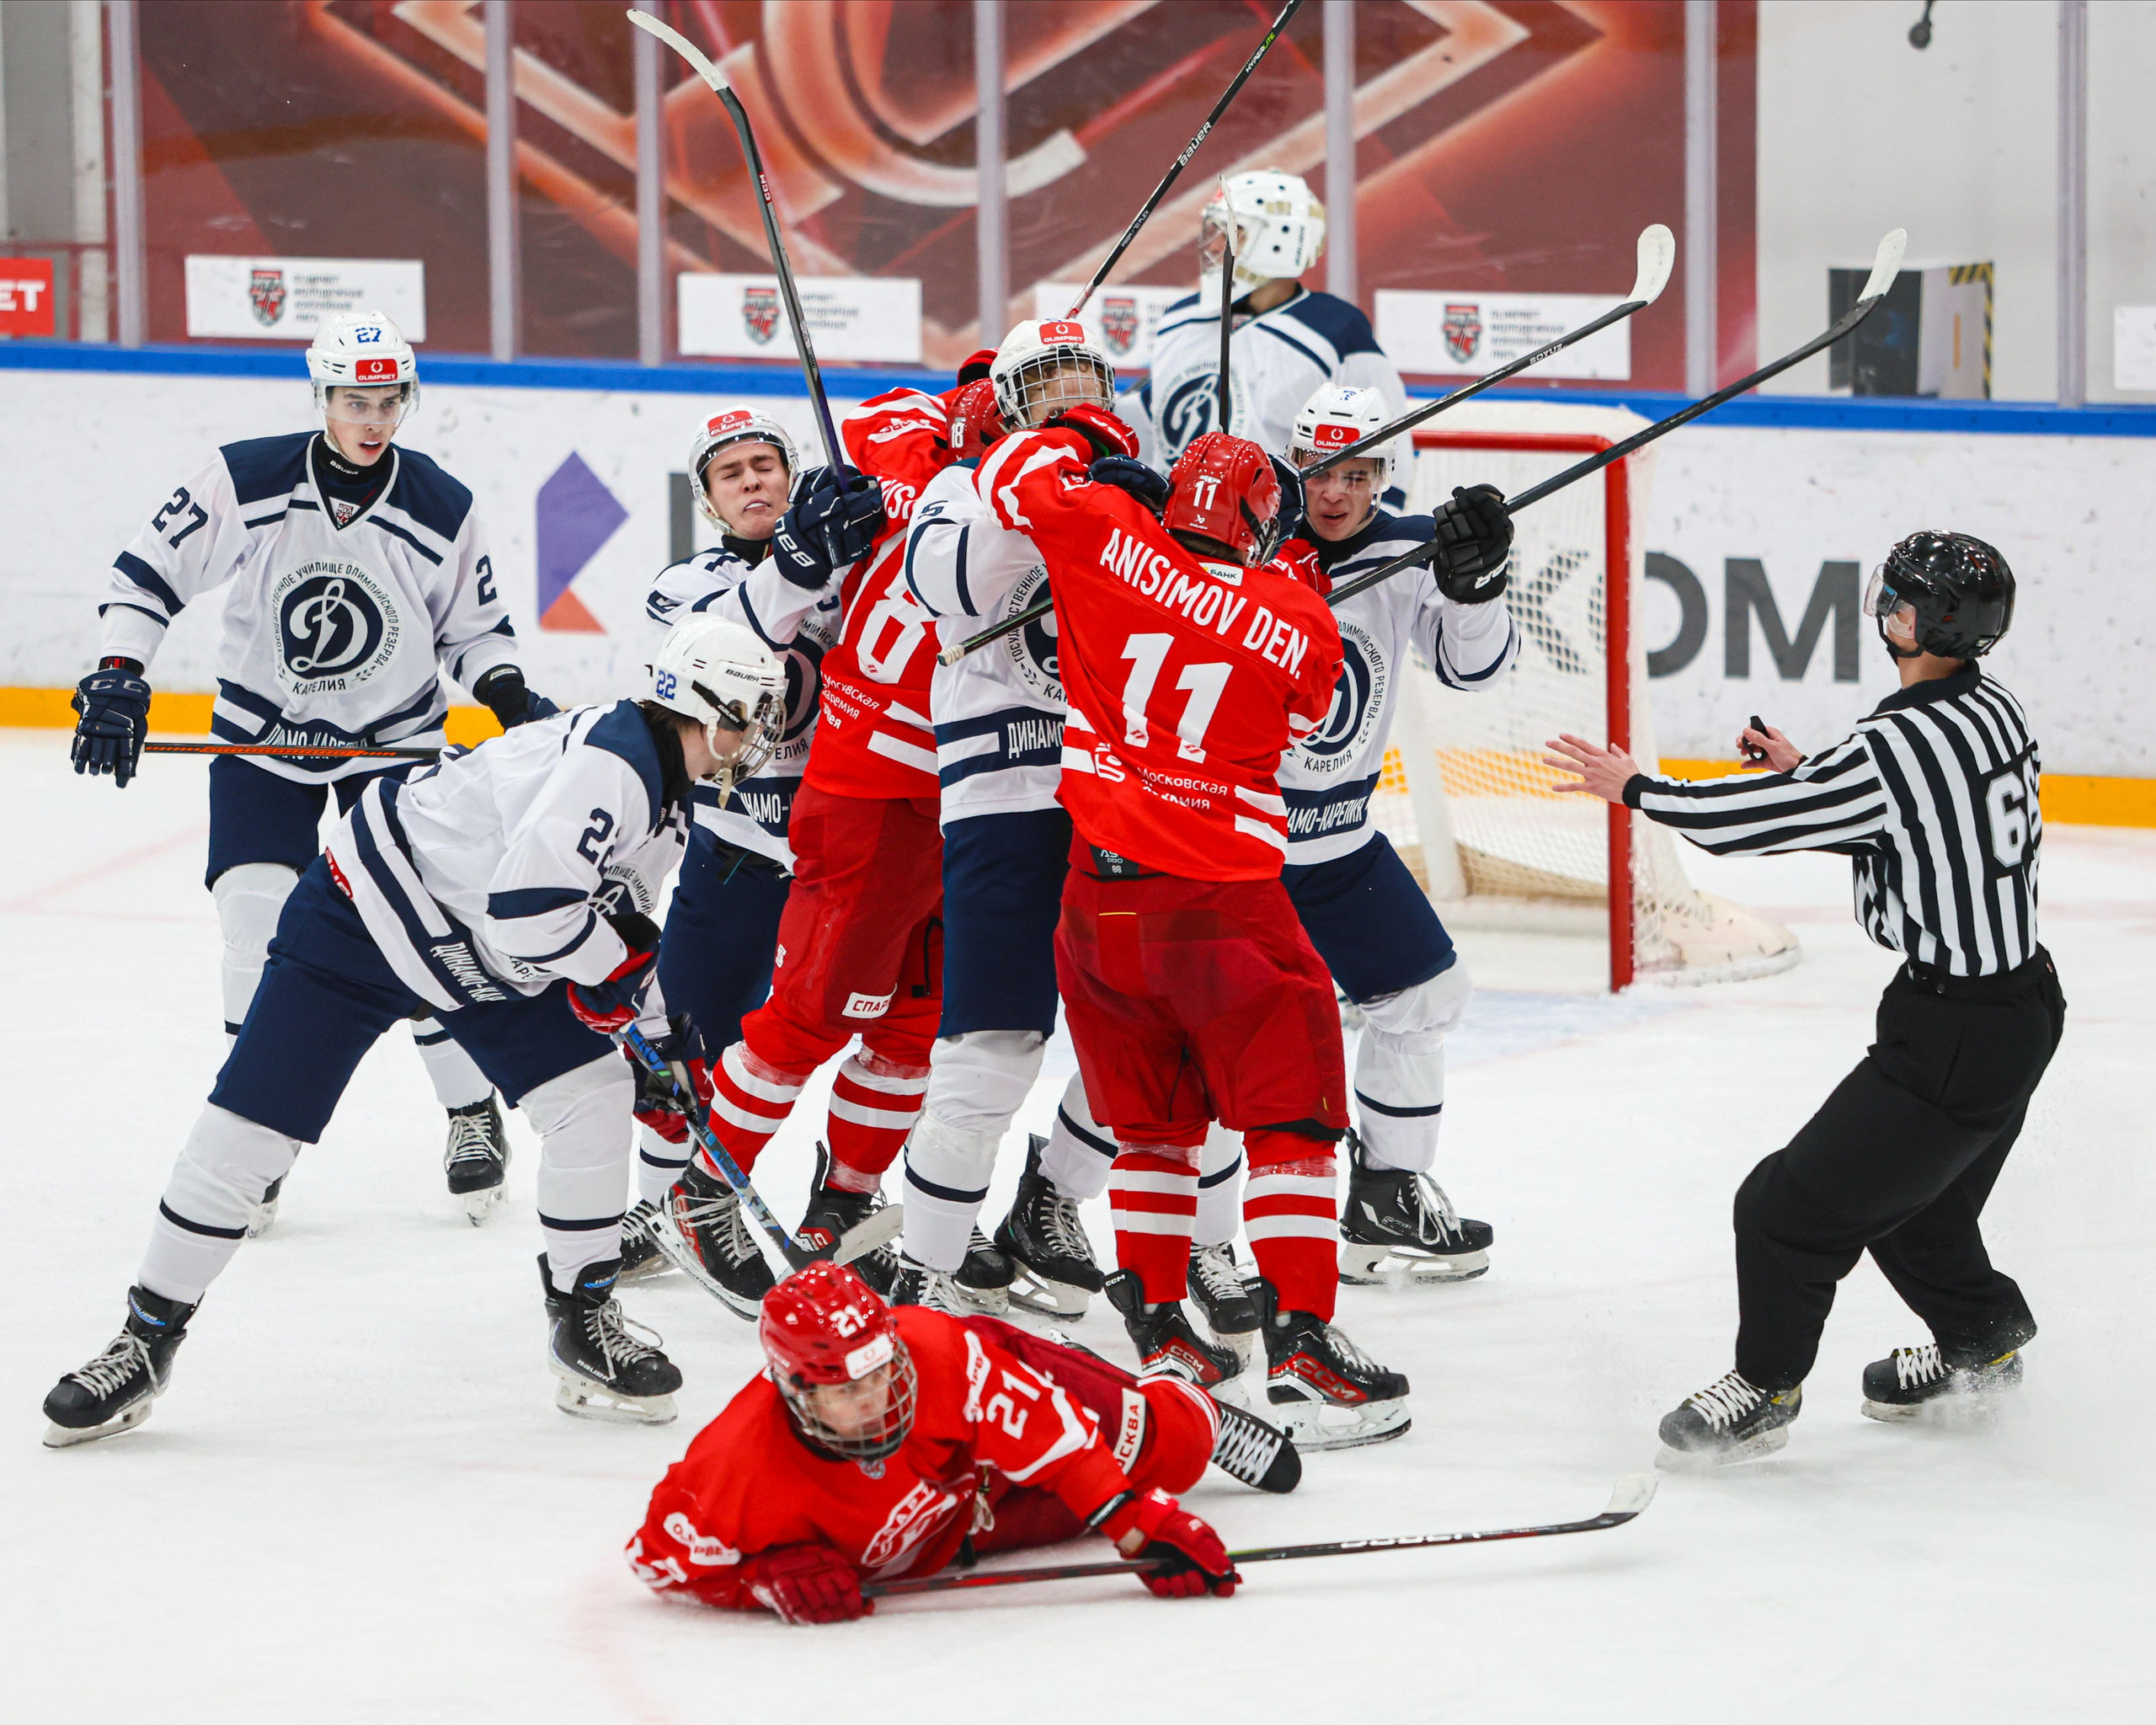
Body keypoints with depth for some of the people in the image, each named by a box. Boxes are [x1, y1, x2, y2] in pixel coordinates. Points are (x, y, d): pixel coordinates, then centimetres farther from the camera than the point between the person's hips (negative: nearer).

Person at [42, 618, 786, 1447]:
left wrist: (659, 1033, 9)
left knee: (596, 1096, -5)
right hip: (366, 913, -9)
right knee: (248, 1130, -8)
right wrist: (618, 972, -20)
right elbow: (530, 904, -36)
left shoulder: (665, 801, 4)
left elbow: (623, 925, 19)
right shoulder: (613, 762, -28)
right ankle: (146, 1339, 5)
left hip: (485, 963, 9)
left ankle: (584, 1323, 9)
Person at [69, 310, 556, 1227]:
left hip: (396, 738, 0)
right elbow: (147, 572, -12)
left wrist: (510, 694, -17)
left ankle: (472, 1114, 12)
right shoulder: (245, 482, -17)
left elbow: (474, 626, 1)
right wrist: (118, 676, -24)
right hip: (264, 735, 0)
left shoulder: (442, 511, -12)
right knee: (258, 928, -10)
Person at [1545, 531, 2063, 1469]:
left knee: (1791, 1206, 2)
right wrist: (1805, 770, 13)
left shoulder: (1898, 748, -26)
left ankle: (1764, 1387, 17)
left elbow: (1748, 823, -18)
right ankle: (1978, 1343, 48)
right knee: (1913, 1199, 30)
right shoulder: (1998, 711, 2)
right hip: (2023, 997, 10)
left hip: (1958, 1038, -9)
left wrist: (1635, 787, -4)